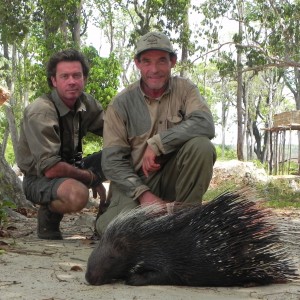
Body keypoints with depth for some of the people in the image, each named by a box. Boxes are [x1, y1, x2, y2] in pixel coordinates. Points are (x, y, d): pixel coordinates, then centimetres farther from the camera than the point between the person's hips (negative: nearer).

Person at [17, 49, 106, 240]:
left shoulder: (87, 103, -2)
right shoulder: (40, 112, -25)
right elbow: (50, 169, -29)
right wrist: (91, 178, -18)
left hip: (70, 169, 8)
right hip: (40, 179, -7)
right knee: (77, 194, -39)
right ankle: (49, 214, -6)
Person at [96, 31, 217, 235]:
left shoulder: (184, 88, 0)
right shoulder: (121, 104, -4)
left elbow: (205, 124, -21)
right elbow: (112, 161, -8)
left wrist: (156, 144, -25)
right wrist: (143, 194, -22)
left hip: (173, 176, 2)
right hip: (134, 181, -1)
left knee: (201, 146, -27)